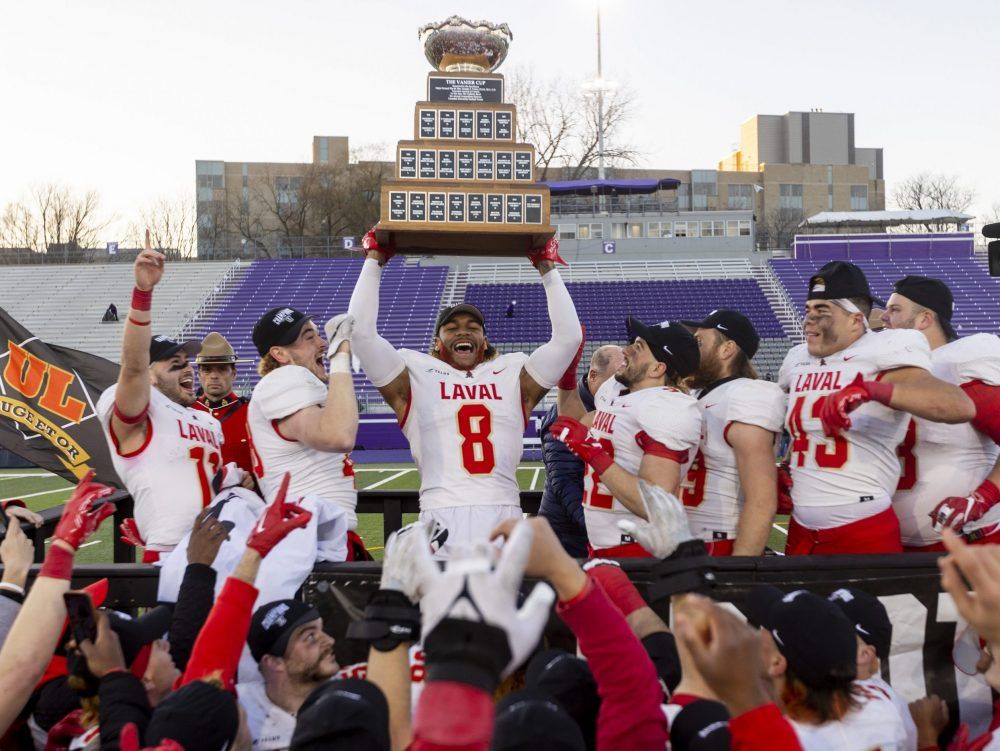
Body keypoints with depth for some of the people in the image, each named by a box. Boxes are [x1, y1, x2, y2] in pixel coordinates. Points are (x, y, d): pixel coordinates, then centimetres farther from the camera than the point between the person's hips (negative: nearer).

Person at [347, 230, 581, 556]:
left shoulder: (513, 375, 19)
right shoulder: (415, 376, 13)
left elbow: (568, 336, 18)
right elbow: (361, 333, 6)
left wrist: (547, 270, 20)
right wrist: (374, 261, 12)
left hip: (504, 516, 2)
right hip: (442, 518, -2)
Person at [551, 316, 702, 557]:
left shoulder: (668, 409, -20)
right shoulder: (614, 390, 9)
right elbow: (579, 428, 28)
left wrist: (593, 453, -26)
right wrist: (566, 377, 17)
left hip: (639, 551, -8)